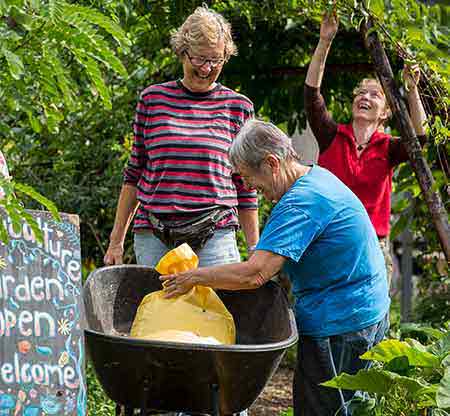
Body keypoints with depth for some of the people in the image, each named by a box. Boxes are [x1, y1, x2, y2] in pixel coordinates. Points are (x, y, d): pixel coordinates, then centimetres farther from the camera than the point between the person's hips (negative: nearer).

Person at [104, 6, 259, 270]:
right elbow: (134, 173, 13)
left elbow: (245, 187, 10)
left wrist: (255, 252, 9)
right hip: (153, 238, 1)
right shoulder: (153, 99, 8)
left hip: (215, 238, -1)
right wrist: (117, 240, 11)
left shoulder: (238, 107, 7)